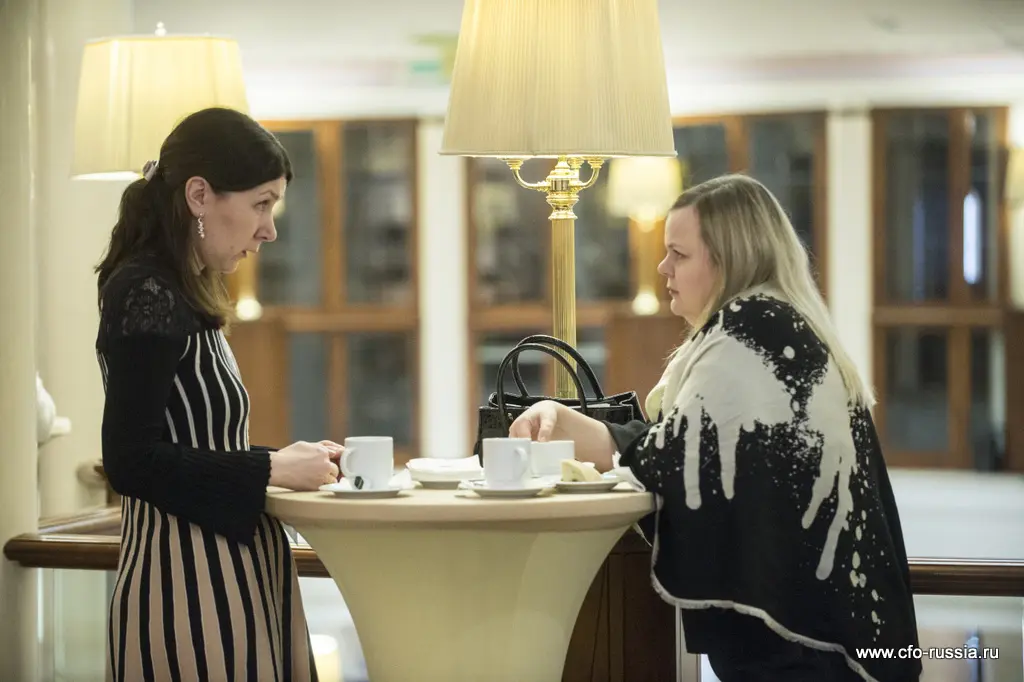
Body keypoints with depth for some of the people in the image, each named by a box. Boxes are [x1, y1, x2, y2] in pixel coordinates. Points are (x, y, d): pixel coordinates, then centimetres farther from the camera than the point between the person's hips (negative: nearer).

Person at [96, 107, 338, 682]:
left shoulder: (183, 296, 15)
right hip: (186, 585, -9)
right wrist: (270, 468, -14)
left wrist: (292, 462, 5)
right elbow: (130, 461, -19)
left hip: (225, 571, 10)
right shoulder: (147, 296, -13)